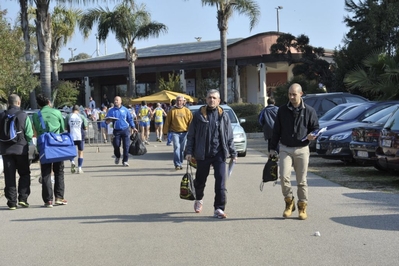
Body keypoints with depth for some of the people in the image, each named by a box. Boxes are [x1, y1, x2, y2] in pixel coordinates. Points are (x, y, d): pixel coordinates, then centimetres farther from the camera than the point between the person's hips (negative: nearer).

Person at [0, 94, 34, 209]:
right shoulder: (23, 116, -8)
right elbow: (29, 135, -8)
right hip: (21, 149, -2)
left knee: (9, 177, 6)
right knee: (25, 174, 12)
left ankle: (12, 202, 5)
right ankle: (23, 198, 2)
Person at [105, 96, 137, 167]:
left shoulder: (125, 109, 6)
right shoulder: (111, 111, 5)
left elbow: (130, 119, 11)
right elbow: (107, 120, 1)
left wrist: (133, 127, 9)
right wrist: (108, 121, -22)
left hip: (125, 130, 0)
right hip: (116, 130, 0)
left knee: (126, 146, -4)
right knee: (116, 145, -4)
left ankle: (125, 161, 6)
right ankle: (117, 157, 26)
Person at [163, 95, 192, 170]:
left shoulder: (187, 111, 6)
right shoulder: (172, 111, 2)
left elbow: (191, 122, 7)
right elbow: (167, 122, 4)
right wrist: (165, 132, 1)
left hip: (184, 132, 2)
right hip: (175, 132, -2)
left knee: (182, 149, 8)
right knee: (177, 148, -13)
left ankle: (180, 163, 20)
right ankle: (177, 164, -13)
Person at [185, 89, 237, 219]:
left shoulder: (224, 116, 6)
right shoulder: (199, 115, 3)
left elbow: (229, 136, 10)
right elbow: (191, 135, 5)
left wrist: (233, 153, 7)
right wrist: (189, 151, -2)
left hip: (219, 154, 0)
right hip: (202, 154, 0)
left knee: (220, 181, -8)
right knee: (200, 180, 14)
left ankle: (219, 208, -3)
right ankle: (199, 199, 42)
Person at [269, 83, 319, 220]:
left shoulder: (309, 111, 2)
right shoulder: (282, 110, 7)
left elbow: (316, 128, 9)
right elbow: (276, 130, 11)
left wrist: (311, 136, -14)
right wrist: (272, 148, 8)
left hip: (302, 149, -1)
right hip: (285, 149, 1)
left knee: (302, 180, 4)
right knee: (284, 176, -14)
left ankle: (302, 206, 16)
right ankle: (289, 202, 6)